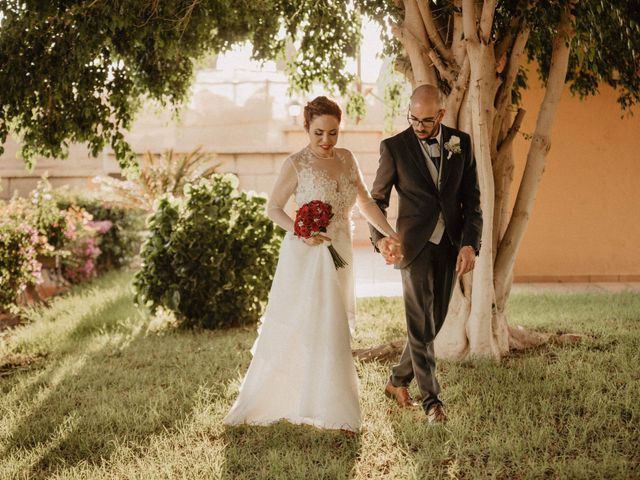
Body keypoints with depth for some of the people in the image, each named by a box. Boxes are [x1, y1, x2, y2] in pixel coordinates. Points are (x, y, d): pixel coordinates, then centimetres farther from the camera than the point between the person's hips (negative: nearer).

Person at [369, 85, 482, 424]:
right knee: (421, 325, -3)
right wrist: (380, 238, -16)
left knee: (433, 322, 11)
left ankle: (398, 380, 29)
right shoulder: (394, 147, -5)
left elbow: (472, 198, 4)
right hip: (415, 245, -3)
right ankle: (431, 400, 7)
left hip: (451, 246, 3)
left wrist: (470, 243, -7)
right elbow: (377, 199, 1)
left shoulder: (461, 143, 3)